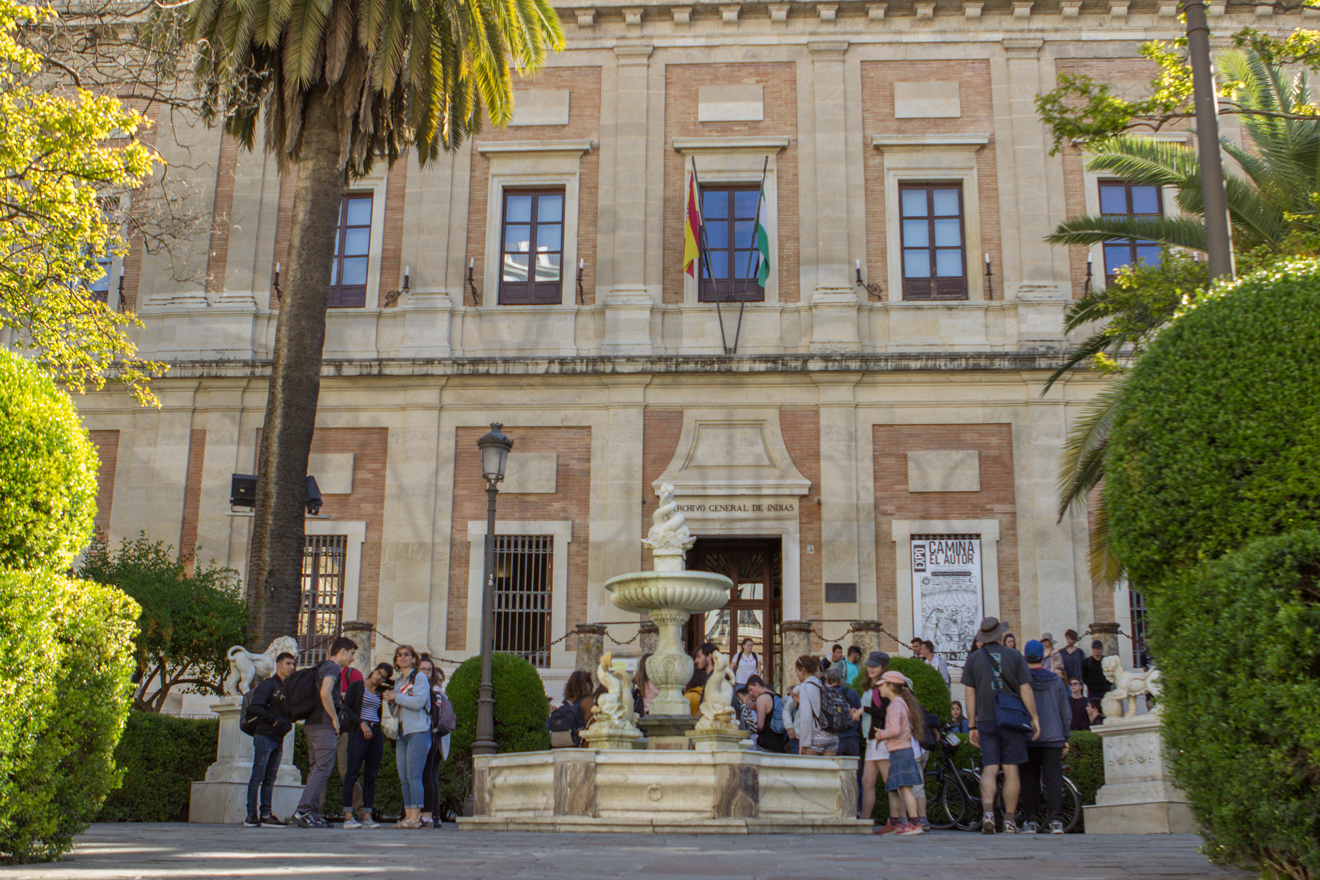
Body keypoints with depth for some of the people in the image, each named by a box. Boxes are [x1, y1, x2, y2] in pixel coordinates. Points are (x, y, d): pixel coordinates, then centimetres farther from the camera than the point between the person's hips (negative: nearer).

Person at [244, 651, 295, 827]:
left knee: (270, 778, 8)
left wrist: (289, 722, 8)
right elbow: (254, 707, -16)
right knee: (257, 777, -5)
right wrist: (273, 720, -14)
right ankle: (251, 815, -4)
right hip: (264, 736, -7)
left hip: (278, 739, 8)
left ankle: (266, 814, 11)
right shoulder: (268, 685, -6)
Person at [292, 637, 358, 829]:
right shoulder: (332, 668, -8)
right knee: (323, 769, -11)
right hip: (324, 726, -10)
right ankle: (303, 811, -17)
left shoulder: (323, 667, 21)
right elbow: (325, 693, -23)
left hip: (312, 725, 10)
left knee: (316, 769, 9)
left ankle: (313, 815, 8)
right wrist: (335, 719, -15)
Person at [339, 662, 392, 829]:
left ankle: (367, 816, 3)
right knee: (352, 773, -9)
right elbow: (346, 707, -5)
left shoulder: (380, 692, 17)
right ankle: (348, 816, -10)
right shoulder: (357, 685, 1)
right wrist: (362, 724, -13)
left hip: (376, 733, 6)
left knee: (371, 776, 2)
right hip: (358, 732, -6)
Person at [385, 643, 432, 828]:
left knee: (414, 776, -12)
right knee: (403, 779, 4)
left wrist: (396, 697, -7)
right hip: (402, 733, 8)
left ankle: (415, 817, -14)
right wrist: (390, 700, 7)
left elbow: (418, 702, -15)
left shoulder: (420, 678, 0)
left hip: (418, 731, -7)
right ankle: (407, 816, 7)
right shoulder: (397, 681, 22)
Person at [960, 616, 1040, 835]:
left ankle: (988, 811, -21)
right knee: (1011, 769, 4)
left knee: (989, 768, 0)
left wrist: (972, 726, 8)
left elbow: (970, 695, 4)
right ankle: (1009, 820, 6)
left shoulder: (973, 659, 5)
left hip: (986, 721, 1)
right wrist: (1034, 717, 4)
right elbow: (1026, 689, -3)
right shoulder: (1014, 656, 2)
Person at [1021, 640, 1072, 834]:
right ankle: (1055, 820, -7)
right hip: (1053, 737, 1)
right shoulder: (1055, 679, 6)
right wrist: (1065, 737, 17)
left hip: (1028, 737, -1)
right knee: (1053, 777, 0)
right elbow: (1066, 712, 9)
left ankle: (1030, 820, 4)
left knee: (1030, 778, 5)